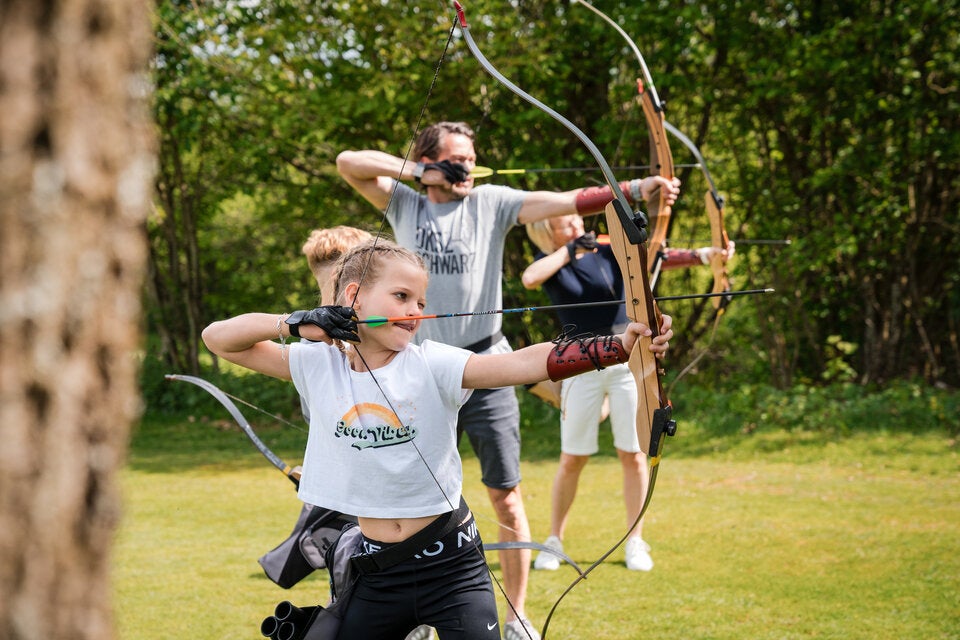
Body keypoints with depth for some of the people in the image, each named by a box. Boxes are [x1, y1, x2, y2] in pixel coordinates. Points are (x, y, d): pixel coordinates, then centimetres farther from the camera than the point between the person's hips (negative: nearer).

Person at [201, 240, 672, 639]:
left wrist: (620, 347, -37)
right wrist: (295, 323, -12)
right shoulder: (317, 365, -1)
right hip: (377, 571, 3)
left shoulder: (431, 365, -10)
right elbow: (218, 337, 3)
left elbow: (524, 363, -23)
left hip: (450, 565, -3)